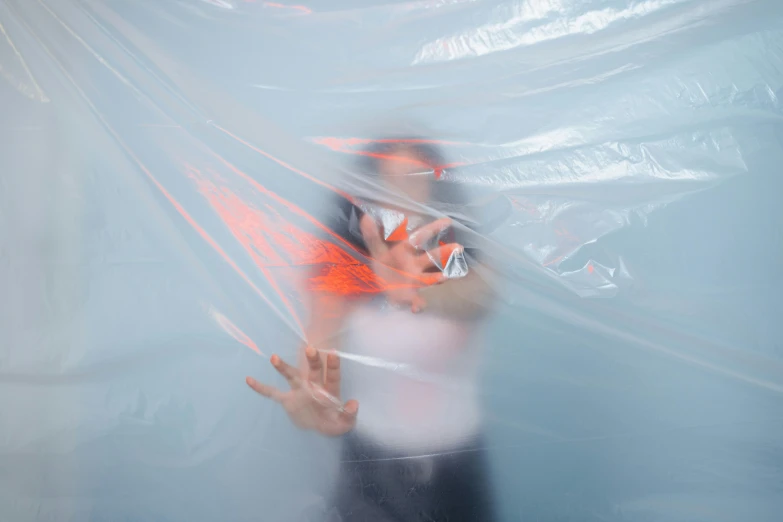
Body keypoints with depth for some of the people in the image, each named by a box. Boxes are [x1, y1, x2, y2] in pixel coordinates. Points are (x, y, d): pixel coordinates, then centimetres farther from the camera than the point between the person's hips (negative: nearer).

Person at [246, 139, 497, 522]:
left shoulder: (465, 271, -8)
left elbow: (475, 300, -31)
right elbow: (319, 354, -25)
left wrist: (417, 290, -54)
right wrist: (317, 399, -49)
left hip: (457, 469, 1)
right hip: (370, 466, 0)